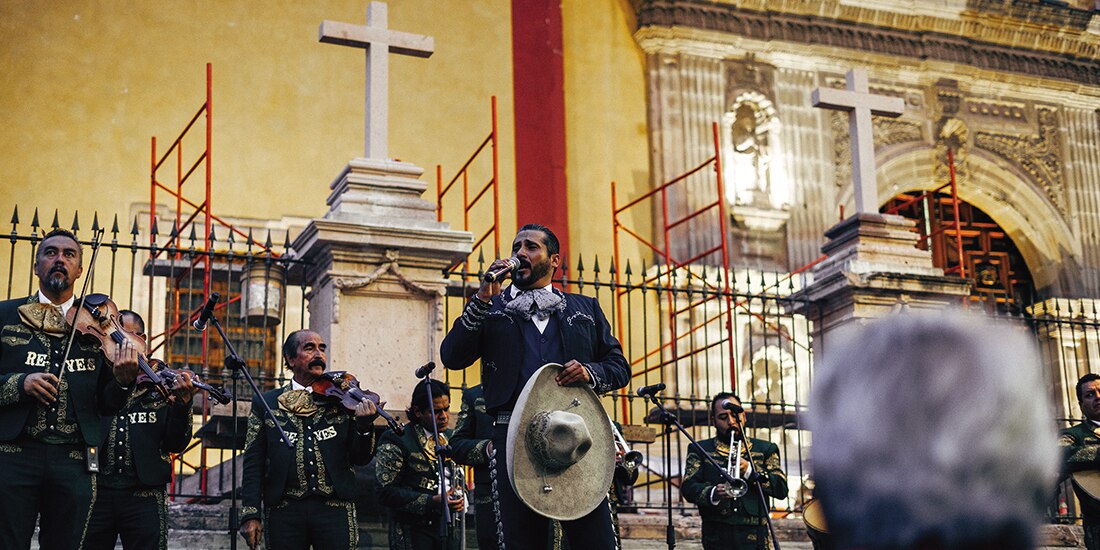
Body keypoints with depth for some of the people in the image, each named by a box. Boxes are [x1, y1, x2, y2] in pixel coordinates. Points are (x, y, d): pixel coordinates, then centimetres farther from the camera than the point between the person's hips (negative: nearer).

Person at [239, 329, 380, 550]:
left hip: (335, 508, 0)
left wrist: (364, 425, -13)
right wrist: (251, 515, -3)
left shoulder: (342, 401, 9)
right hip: (284, 511, 0)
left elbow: (361, 458, 7)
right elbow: (253, 465, 6)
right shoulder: (265, 403, 9)